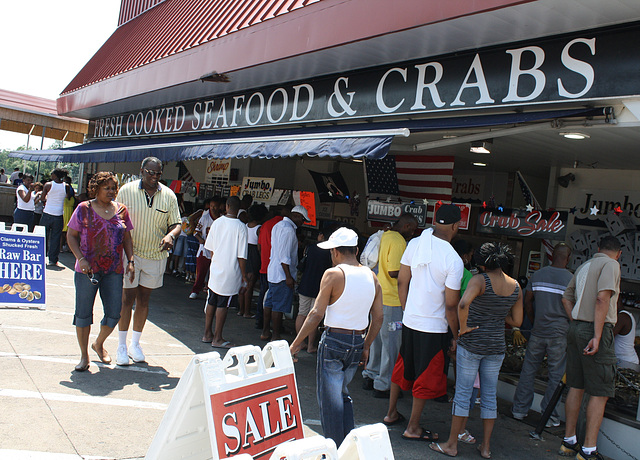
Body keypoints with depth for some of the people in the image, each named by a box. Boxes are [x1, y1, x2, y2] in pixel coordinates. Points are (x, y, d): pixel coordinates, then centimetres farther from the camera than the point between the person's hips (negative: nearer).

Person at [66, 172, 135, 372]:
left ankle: (99, 344, 31)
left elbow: (127, 238, 12)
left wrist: (130, 261, 2)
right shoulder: (84, 209, -1)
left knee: (114, 313, 4)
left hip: (114, 270, 3)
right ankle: (84, 355, 19)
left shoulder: (121, 210, 7)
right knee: (83, 313, 3)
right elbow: (71, 236, 0)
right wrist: (81, 259, -12)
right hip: (87, 269, -2)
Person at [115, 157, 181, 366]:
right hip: (130, 253, -2)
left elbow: (176, 224, 5)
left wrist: (170, 235, -17)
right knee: (127, 299, 0)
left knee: (144, 300, 11)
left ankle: (135, 344, 25)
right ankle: (121, 346, 14)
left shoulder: (168, 195, 2)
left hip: (156, 255, 2)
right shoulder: (126, 191, -2)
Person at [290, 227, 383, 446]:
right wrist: (366, 346, 19)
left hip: (334, 341, -6)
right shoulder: (371, 276, 5)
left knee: (330, 398, 6)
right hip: (358, 342, 6)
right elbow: (378, 318, 7)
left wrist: (295, 344, -7)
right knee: (343, 394, 23)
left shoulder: (333, 274, -12)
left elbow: (317, 314, -14)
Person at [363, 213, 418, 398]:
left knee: (378, 338, 20)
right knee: (391, 343, 0)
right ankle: (383, 386, 8)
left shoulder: (384, 236, 12)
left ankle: (371, 376, 31)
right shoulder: (397, 241, -17)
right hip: (391, 300, -10)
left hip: (378, 297, 10)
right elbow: (394, 272, -23)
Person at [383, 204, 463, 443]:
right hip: (434, 327, -6)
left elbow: (401, 282, 5)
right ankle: (413, 428, 20)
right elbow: (451, 306, -16)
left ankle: (391, 414, 35)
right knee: (427, 376, 9)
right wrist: (456, 336, -3)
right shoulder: (453, 260, -19)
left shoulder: (414, 244, -3)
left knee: (402, 367, 21)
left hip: (409, 321, 6)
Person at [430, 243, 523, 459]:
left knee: (463, 392, 4)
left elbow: (463, 304, -32)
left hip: (471, 343, -5)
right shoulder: (516, 287, 2)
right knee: (490, 395, 14)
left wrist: (463, 326, -19)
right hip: (497, 346, 5)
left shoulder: (480, 280, -15)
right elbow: (517, 321, 7)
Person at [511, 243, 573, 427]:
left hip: (538, 331, 3)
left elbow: (527, 302, 7)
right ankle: (548, 414, 14)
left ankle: (519, 409, 18)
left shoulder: (537, 275, 2)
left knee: (528, 371, 12)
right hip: (560, 334, -3)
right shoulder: (571, 279, -8)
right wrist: (570, 328, 9)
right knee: (556, 375, 7)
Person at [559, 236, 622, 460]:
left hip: (576, 327, 8)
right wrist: (597, 336, -22)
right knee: (600, 393, -2)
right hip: (596, 329, -8)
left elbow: (566, 298, 20)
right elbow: (602, 298, -19)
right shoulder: (610, 265, -6)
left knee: (576, 387, 14)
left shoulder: (583, 266, 16)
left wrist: (576, 324, 19)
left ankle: (569, 442, 21)